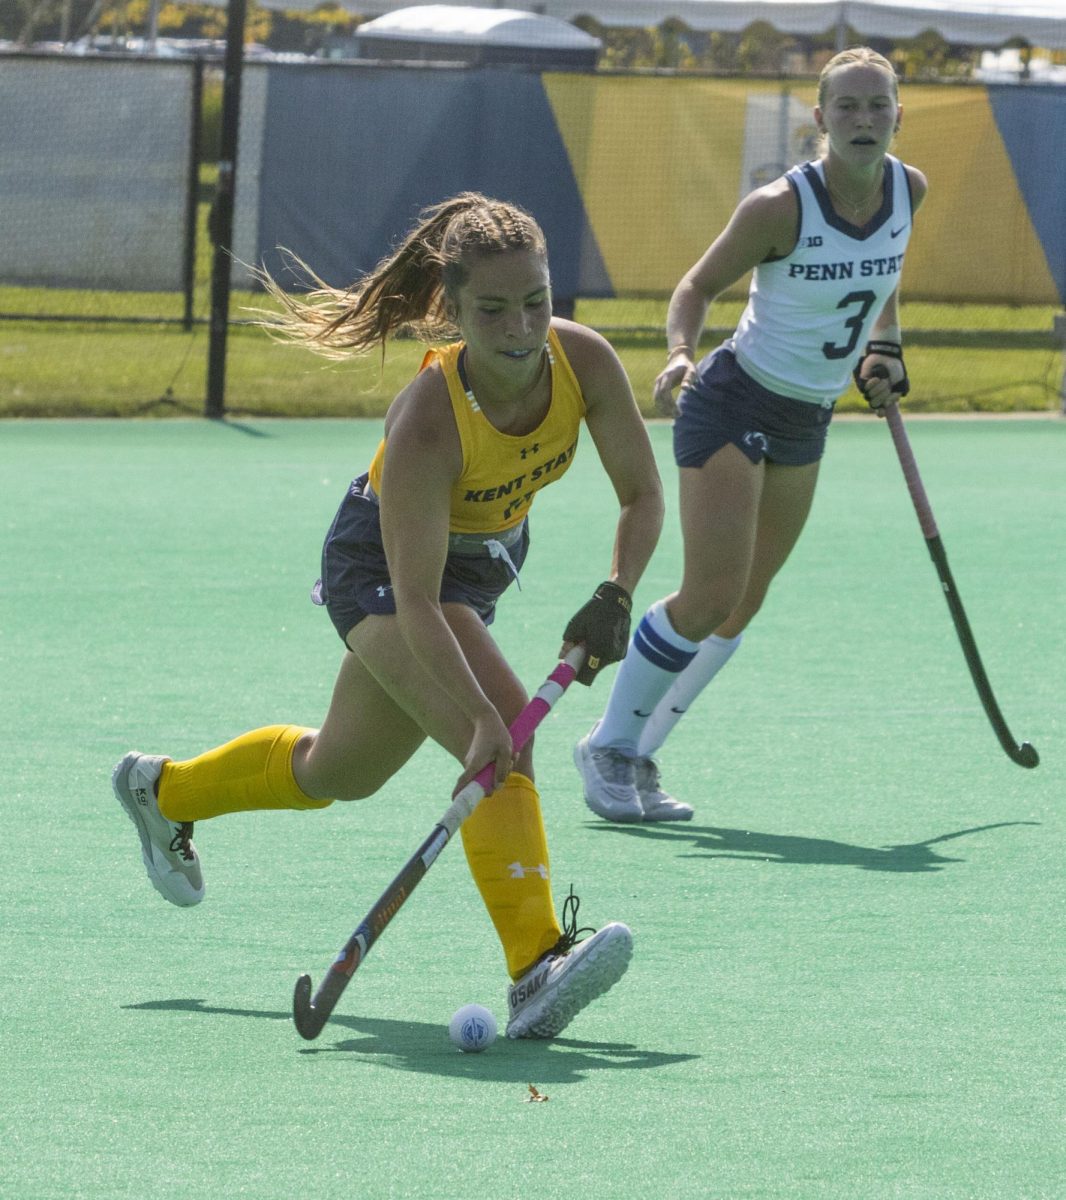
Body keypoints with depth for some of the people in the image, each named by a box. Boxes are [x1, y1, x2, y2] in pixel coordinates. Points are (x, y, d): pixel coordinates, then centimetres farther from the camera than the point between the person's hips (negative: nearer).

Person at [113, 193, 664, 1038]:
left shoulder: (585, 363, -25)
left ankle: (164, 791, 48)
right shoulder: (427, 422, -38)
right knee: (502, 736, -31)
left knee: (340, 772, 22)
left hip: (481, 563, 7)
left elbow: (644, 497, -11)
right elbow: (416, 604, -40)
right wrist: (482, 718, -51)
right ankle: (537, 965, -38)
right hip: (383, 570, -7)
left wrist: (616, 595, -29)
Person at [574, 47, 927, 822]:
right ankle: (608, 746, 5)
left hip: (806, 423, 6)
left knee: (741, 609, 8)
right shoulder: (779, 207, -21)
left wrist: (885, 349, 7)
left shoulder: (909, 191, -4)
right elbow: (700, 286, -10)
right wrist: (682, 352, -27)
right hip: (734, 405, -6)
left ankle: (637, 758, 20)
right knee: (710, 599, -14)